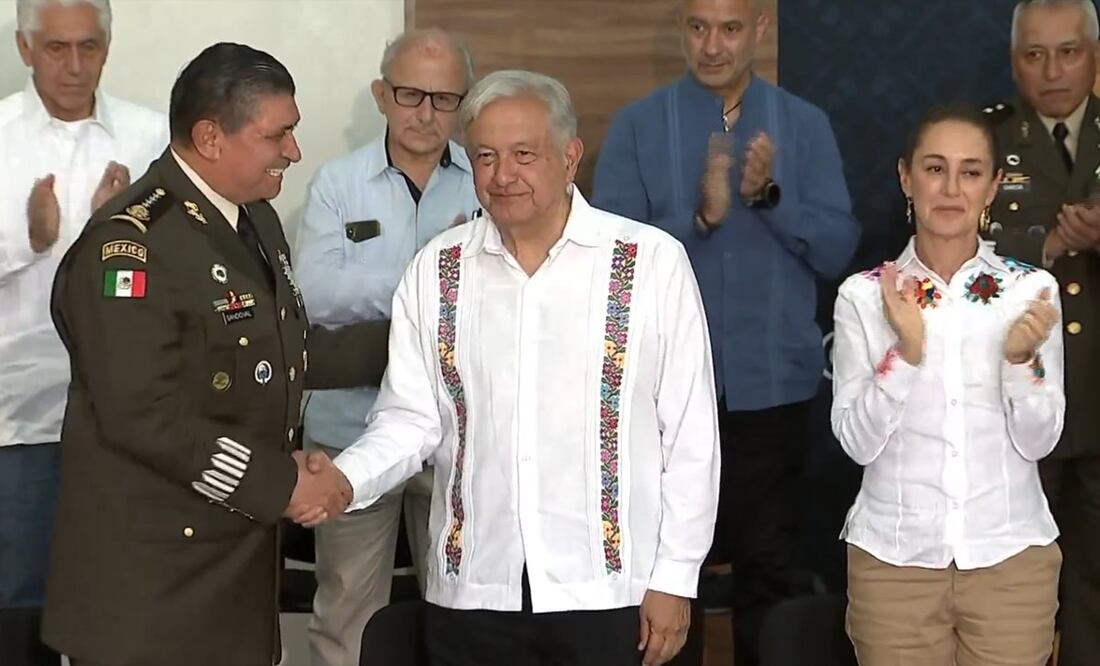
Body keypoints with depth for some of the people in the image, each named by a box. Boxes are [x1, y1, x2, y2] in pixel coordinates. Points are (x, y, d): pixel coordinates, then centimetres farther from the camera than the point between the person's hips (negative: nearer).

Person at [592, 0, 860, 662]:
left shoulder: (805, 125, 3)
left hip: (772, 382, 1)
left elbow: (838, 250, -2)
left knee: (770, 561, 9)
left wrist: (770, 195, -17)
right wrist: (700, 217, -23)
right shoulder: (637, 125, -1)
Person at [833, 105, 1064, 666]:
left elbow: (1038, 442, -4)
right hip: (894, 556, 0)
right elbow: (858, 443, -8)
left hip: (1010, 554, 1)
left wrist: (1022, 359, -21)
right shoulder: (863, 295, -5)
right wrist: (906, 350, -21)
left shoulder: (1032, 290, -3)